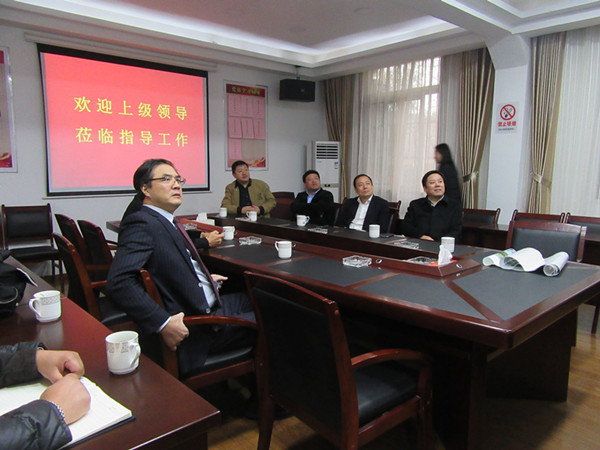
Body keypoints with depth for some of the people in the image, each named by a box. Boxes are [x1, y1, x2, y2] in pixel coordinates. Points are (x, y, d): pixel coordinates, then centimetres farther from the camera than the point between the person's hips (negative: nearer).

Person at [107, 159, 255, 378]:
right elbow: (119, 282, -29)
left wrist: (204, 278, 16)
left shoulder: (166, 222, 11)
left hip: (210, 306, 10)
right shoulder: (141, 223, -18)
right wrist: (163, 323, -30)